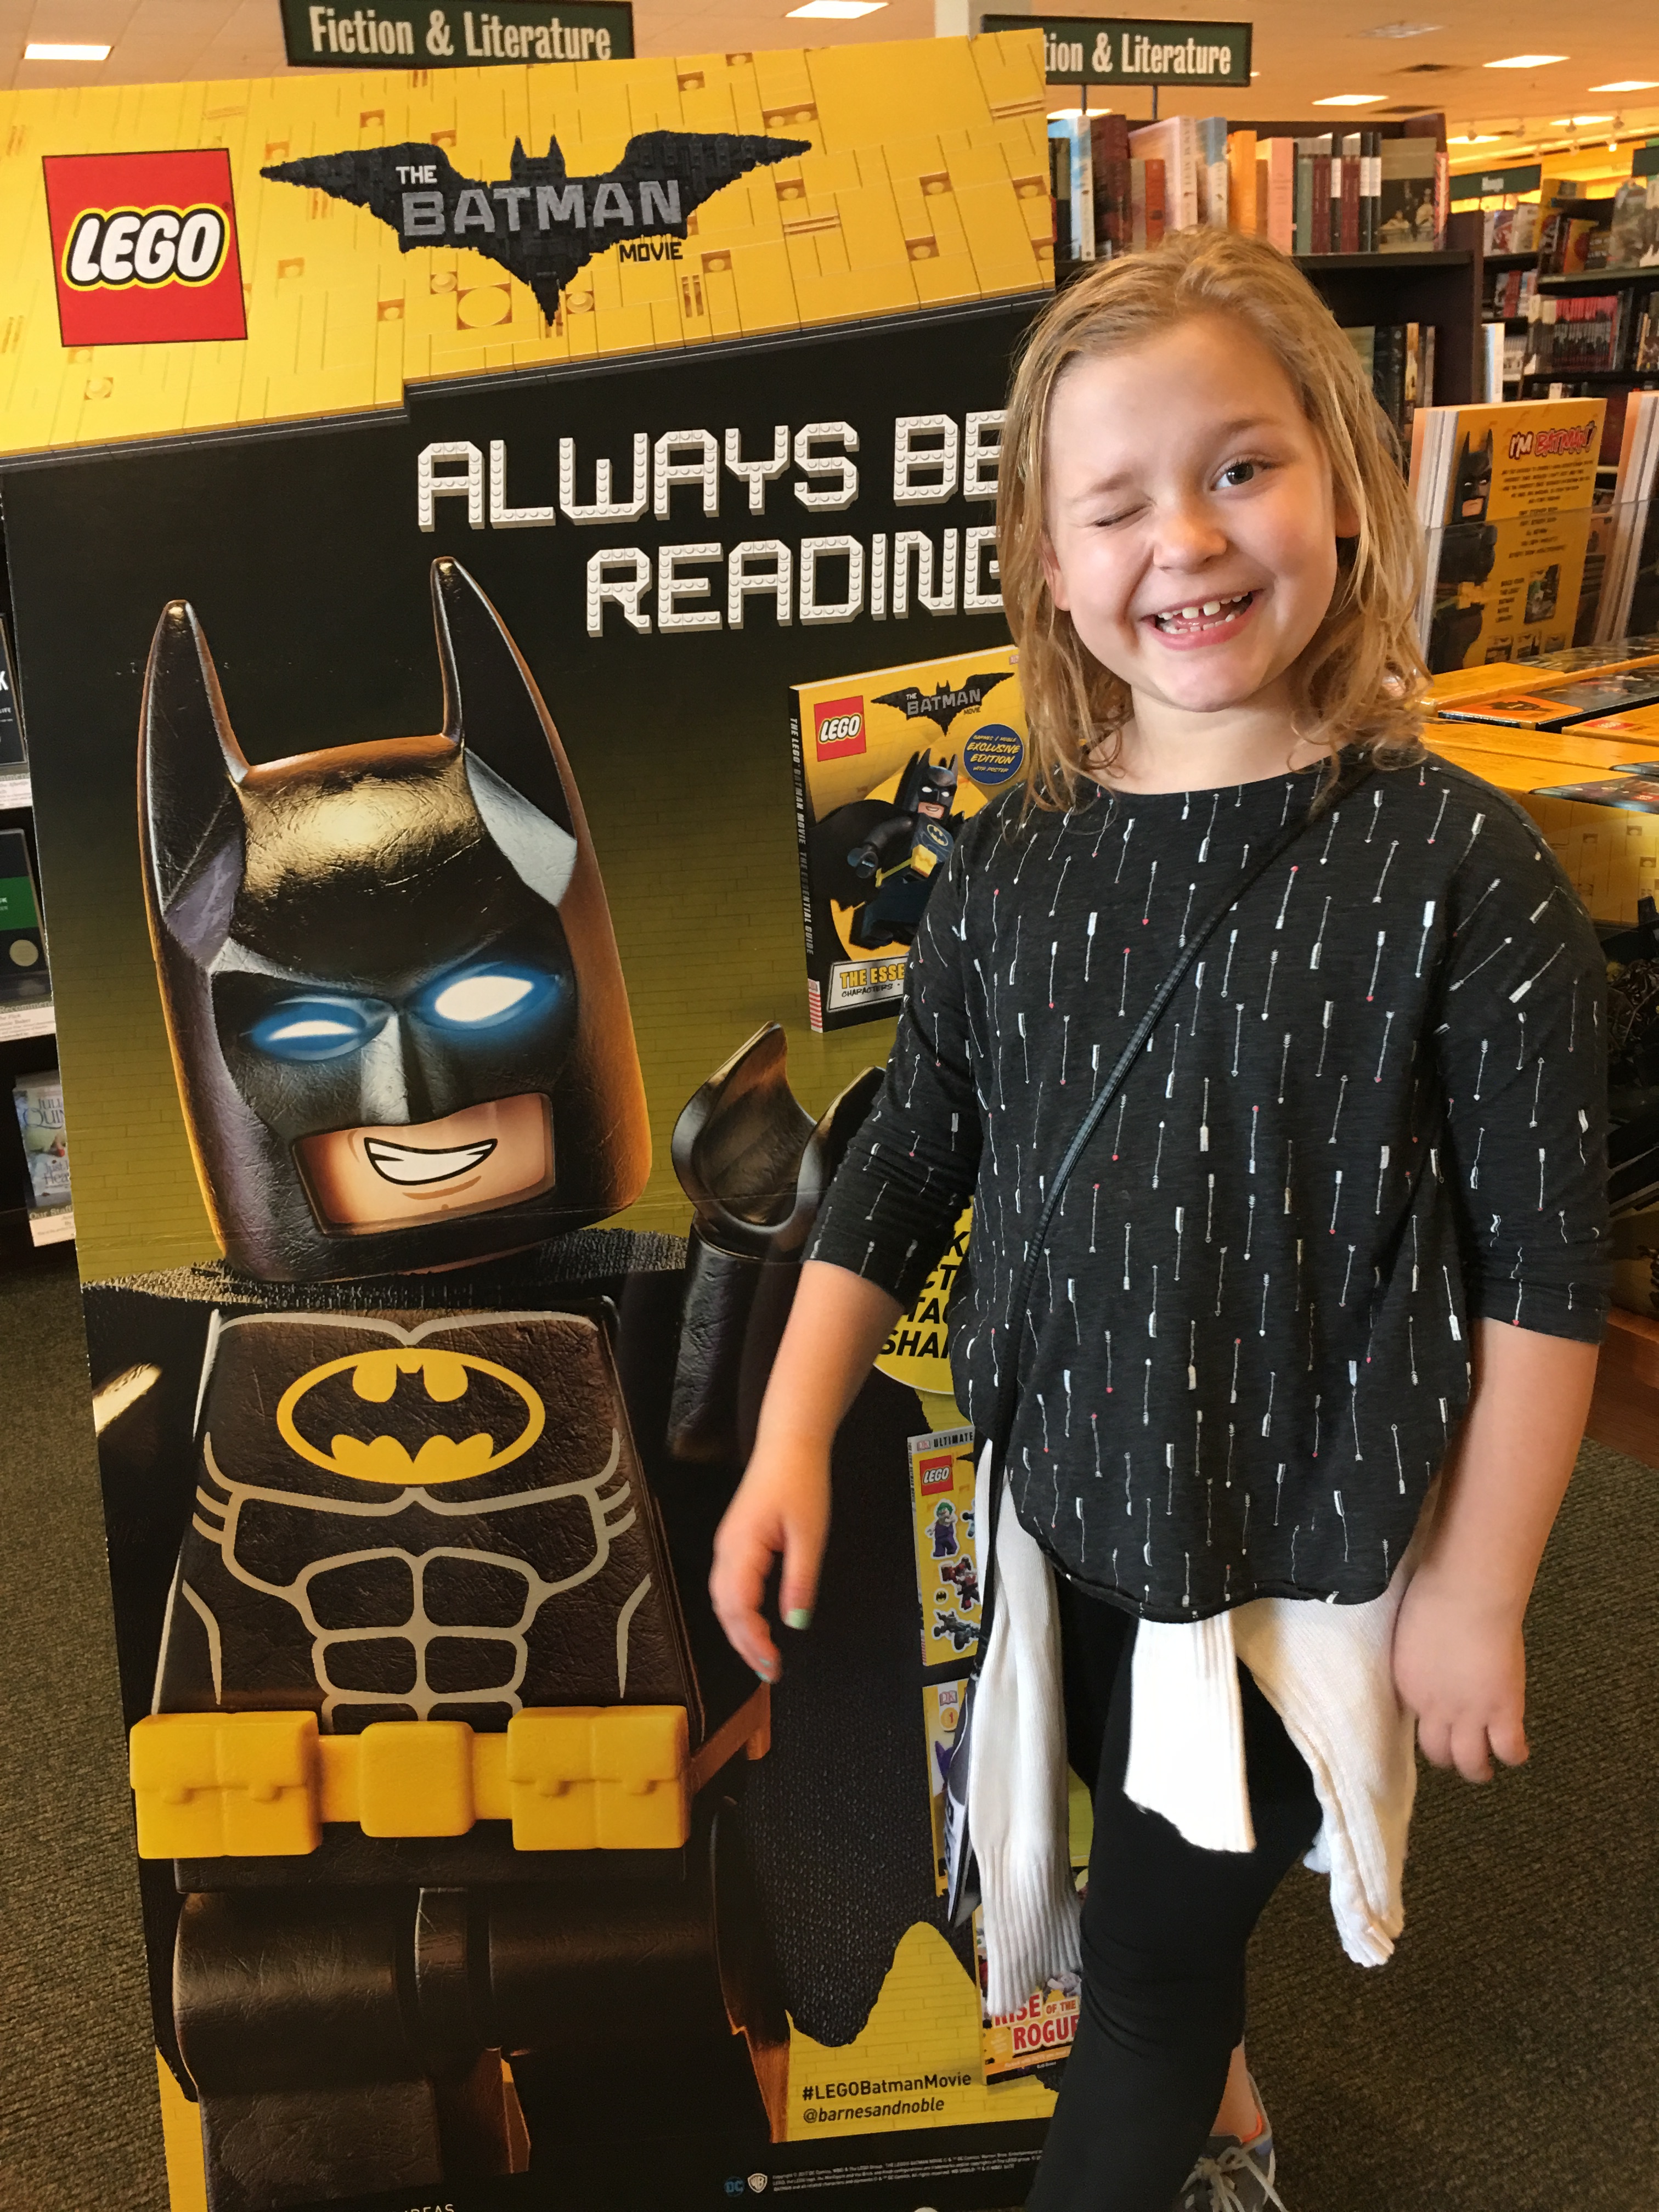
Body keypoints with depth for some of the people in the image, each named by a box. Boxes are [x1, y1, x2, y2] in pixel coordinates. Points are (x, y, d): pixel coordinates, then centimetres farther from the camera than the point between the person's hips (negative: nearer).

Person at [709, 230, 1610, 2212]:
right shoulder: (1012, 870, -5)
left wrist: (1475, 1593, -10)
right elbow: (903, 1167, 2)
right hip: (1069, 1509, 5)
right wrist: (791, 1443, -4)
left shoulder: (1455, 866, -18)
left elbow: (1541, 1271, -14)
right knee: (1150, 1854, 27)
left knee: (1148, 1952, 10)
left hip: (1308, 1546, -5)